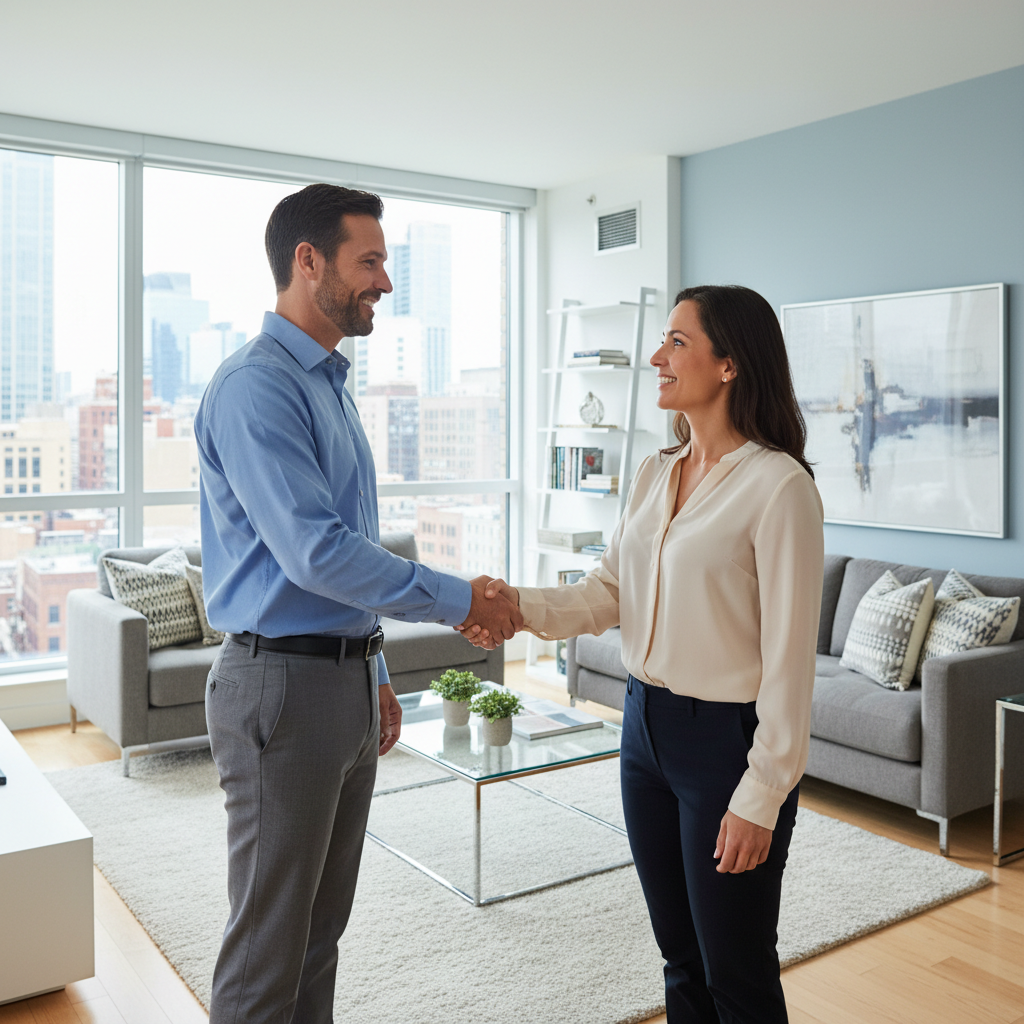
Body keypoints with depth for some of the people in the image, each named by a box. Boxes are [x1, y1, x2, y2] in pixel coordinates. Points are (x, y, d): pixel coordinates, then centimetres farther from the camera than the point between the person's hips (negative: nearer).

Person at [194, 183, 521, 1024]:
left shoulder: (331, 385, 15)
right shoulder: (256, 385, -15)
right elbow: (315, 552, -24)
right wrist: (461, 600, -17)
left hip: (347, 678, 9)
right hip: (282, 681, -9)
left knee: (323, 923, 19)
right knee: (268, 939, 4)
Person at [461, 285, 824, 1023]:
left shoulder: (778, 484, -17)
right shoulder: (656, 474, 7)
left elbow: (789, 656, -17)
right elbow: (612, 592, 7)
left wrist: (760, 797, -16)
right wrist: (521, 605, -10)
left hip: (725, 741, -7)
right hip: (647, 724, 7)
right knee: (681, 961, 21)